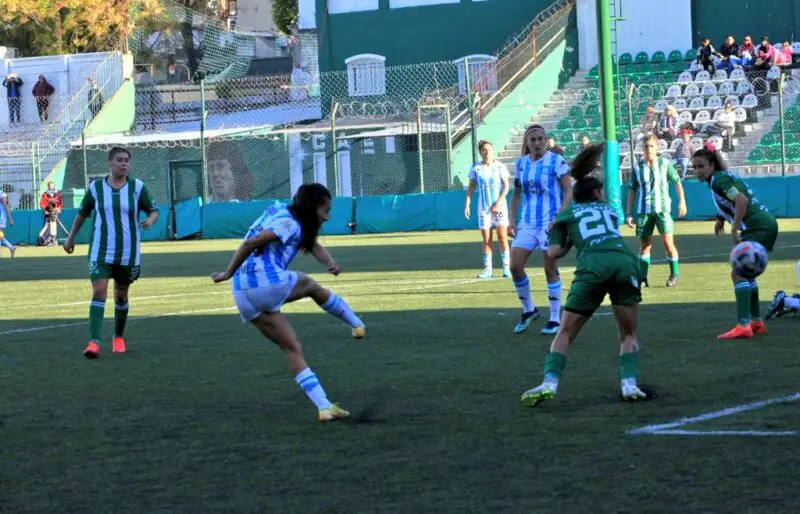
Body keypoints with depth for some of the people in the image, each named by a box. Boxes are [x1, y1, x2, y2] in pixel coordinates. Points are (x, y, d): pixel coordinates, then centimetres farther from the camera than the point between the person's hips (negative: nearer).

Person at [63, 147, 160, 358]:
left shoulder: (137, 187, -3)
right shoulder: (96, 187, -1)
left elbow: (154, 211, 2)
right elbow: (82, 213, 13)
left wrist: (150, 220, -21)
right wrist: (71, 237, 17)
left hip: (128, 253, 1)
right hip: (100, 252, -1)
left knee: (121, 295, 12)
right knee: (99, 293, -15)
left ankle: (118, 337, 32)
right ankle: (94, 342, -20)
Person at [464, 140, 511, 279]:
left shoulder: (500, 167, 0)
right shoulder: (476, 168, 4)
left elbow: (506, 186, -3)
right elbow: (471, 187, 10)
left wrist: (498, 203, -12)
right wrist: (467, 204, 0)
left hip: (499, 206, -2)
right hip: (483, 208, 2)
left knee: (502, 238, -7)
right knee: (486, 240, 1)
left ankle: (506, 267, -1)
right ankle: (487, 269, 5)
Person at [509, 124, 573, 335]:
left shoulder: (556, 161, -8)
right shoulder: (521, 163, 8)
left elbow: (569, 192, -9)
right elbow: (516, 193, 19)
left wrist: (558, 218, -18)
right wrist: (512, 219, 7)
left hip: (551, 223, -5)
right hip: (527, 223, 5)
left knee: (551, 270, -1)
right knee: (515, 266, -3)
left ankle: (555, 319, 8)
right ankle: (528, 310, 16)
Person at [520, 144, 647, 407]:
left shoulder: (566, 215, 24)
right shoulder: (609, 209, 31)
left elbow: (553, 252, 13)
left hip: (592, 266, -2)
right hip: (625, 261, 2)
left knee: (565, 333, 6)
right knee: (628, 335, 15)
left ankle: (550, 383, -12)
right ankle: (629, 383, -5)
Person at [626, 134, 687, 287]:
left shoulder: (665, 164, 2)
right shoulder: (637, 167, 6)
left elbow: (677, 182, 7)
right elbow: (632, 191, 11)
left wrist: (682, 201, -5)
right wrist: (629, 213, 7)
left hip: (662, 208, -2)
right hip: (644, 210, 2)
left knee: (668, 242, -7)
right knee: (644, 244, 2)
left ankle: (674, 274, 7)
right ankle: (643, 279, 6)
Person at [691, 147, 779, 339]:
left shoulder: (718, 181, -14)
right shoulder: (722, 176, 15)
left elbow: (742, 200, -26)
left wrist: (734, 230, -24)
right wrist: (721, 219, 28)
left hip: (757, 227, -10)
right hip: (765, 224, 10)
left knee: (738, 273, -15)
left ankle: (743, 326, -24)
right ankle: (756, 321, 25)